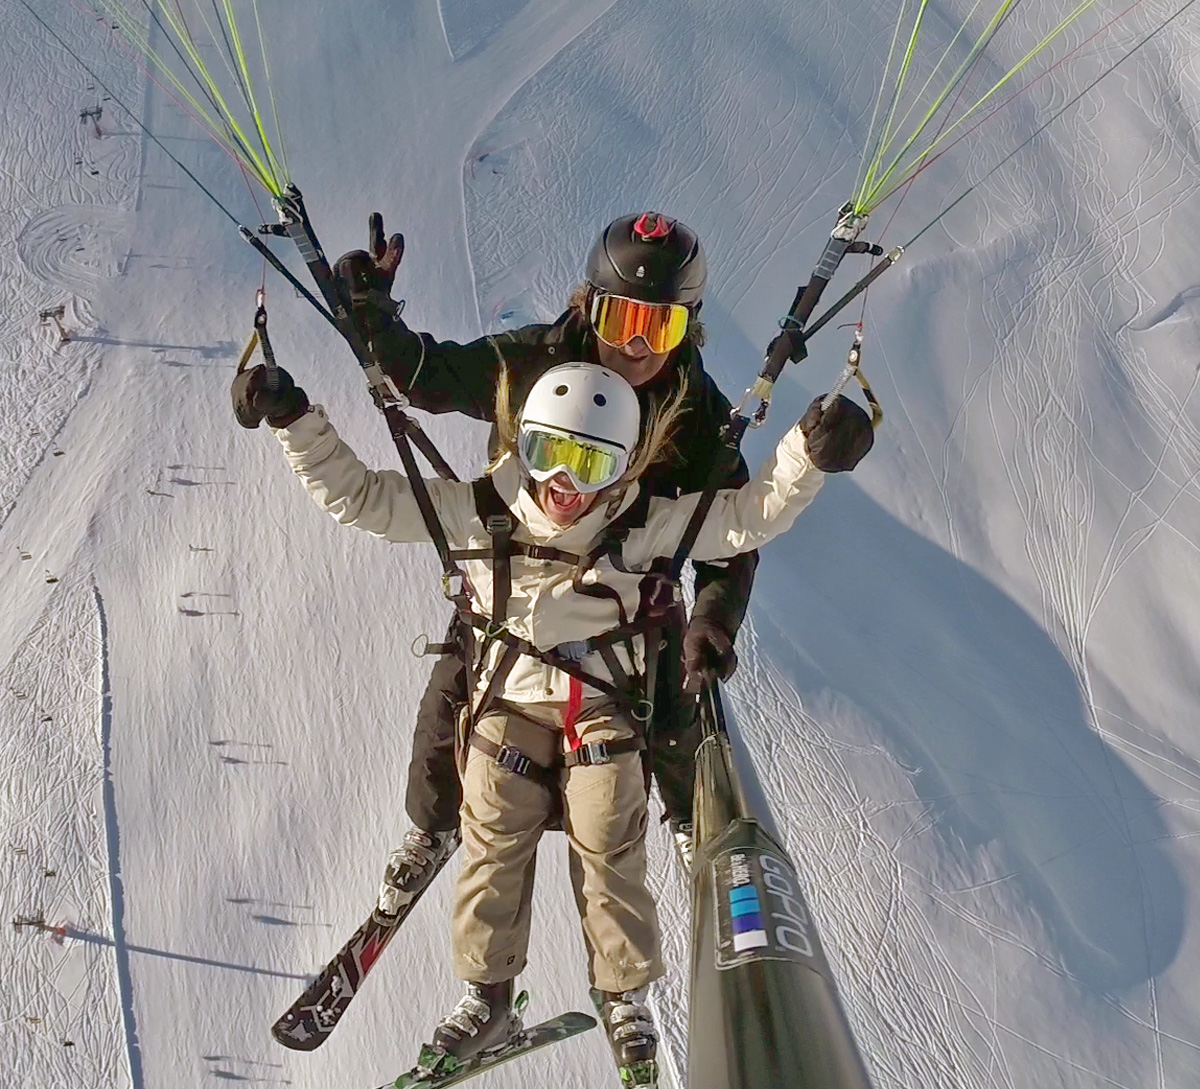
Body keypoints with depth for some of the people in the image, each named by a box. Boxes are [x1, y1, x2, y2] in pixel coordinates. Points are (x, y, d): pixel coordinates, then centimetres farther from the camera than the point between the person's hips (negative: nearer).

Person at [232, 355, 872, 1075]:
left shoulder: (642, 524, -15)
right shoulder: (479, 513, -14)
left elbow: (750, 516, -17)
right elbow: (357, 495, -12)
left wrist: (809, 454, -33)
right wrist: (296, 421, -22)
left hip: (603, 708, -1)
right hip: (507, 703, 1)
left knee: (611, 855, 2)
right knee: (494, 851, 4)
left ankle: (625, 996, 22)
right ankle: (488, 998, 20)